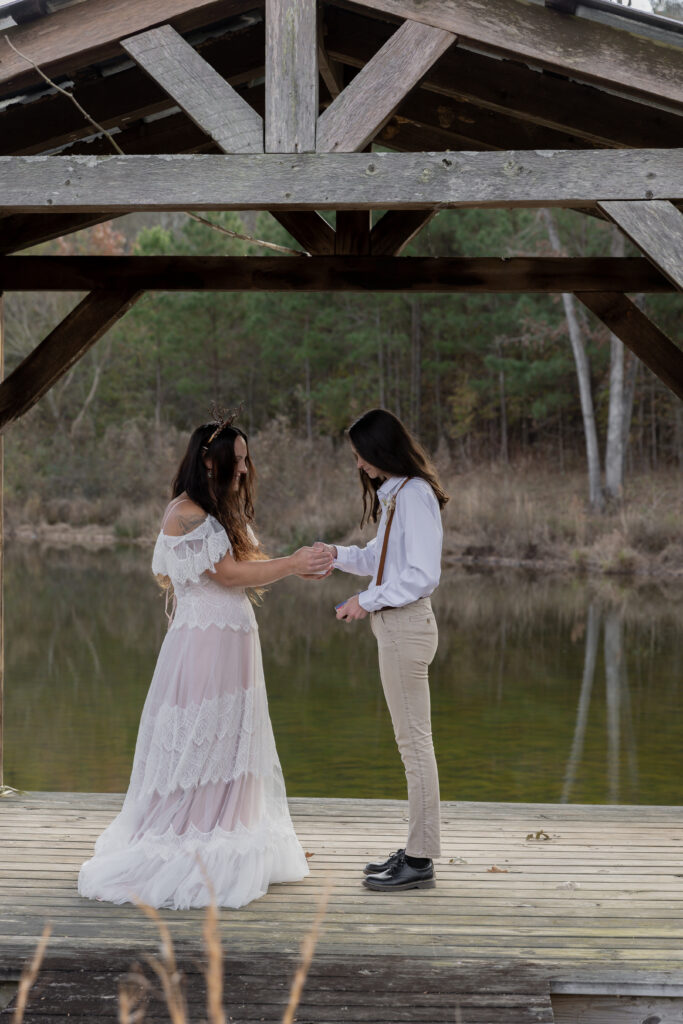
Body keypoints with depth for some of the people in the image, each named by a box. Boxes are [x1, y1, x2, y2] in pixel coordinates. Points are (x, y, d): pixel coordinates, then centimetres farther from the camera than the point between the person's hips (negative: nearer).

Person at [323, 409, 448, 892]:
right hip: (395, 626, 10)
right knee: (412, 741, 13)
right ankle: (417, 849, 20)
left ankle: (420, 861, 0)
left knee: (415, 740, -5)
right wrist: (336, 554, 8)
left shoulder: (415, 495, -14)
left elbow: (423, 574, -19)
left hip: (406, 625, -10)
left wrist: (369, 601, -15)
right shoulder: (394, 494, 16)